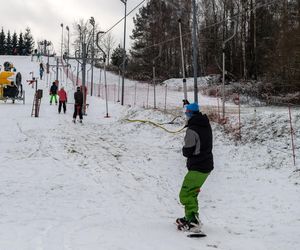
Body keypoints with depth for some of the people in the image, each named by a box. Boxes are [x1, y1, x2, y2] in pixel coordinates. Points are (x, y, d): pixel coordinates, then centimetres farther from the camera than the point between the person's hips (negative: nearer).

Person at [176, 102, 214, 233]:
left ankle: (193, 221, -17)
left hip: (197, 168, -9)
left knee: (185, 195, -8)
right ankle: (190, 217, 28)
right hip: (207, 165, 9)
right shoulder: (206, 125, 8)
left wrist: (184, 150, 6)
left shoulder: (192, 130, -19)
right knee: (192, 193, 20)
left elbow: (187, 152, -19)